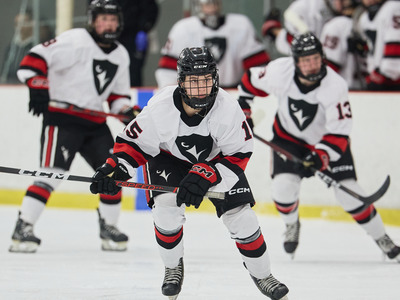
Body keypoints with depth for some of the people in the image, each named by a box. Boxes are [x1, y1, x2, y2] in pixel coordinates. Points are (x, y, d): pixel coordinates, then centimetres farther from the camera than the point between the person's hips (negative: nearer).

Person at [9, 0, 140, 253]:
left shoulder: (121, 55, 11)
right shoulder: (75, 41, -13)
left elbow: (118, 94, 19)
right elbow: (34, 60, -20)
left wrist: (126, 110, 0)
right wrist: (38, 88, -30)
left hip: (95, 123, 7)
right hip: (61, 118, -7)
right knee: (52, 173, -18)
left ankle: (109, 227, 22)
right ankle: (23, 228, -16)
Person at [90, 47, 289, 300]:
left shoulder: (227, 108, -31)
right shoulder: (160, 108, -31)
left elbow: (238, 155, -24)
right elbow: (133, 143, -18)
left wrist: (205, 176, -37)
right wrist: (115, 168, -34)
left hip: (217, 159, 0)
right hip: (169, 157, 0)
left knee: (241, 216, -9)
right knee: (166, 208, -23)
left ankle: (262, 275, 14)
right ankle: (173, 267, 5)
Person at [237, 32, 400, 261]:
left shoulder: (336, 86, -30)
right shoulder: (280, 71, -24)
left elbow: (339, 132, -31)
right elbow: (251, 81, -2)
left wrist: (323, 154, -45)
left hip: (328, 140, -2)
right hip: (289, 137, 2)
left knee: (348, 191, -11)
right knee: (283, 186, -18)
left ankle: (382, 238, 7)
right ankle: (292, 225, 16)